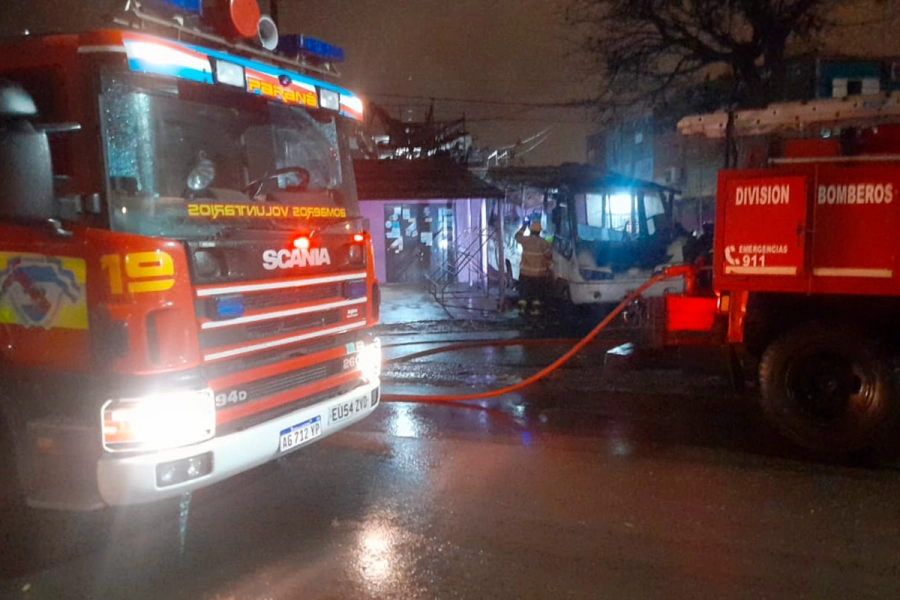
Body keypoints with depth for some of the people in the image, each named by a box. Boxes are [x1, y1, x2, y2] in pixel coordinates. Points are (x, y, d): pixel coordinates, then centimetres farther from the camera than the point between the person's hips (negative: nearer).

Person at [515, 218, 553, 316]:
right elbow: (549, 255, -17)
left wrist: (524, 225, 25)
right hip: (539, 272, -1)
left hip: (525, 272, 1)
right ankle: (536, 308, 9)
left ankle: (522, 307, 8)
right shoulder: (544, 243, -13)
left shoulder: (525, 240, -6)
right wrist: (549, 264, 2)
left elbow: (517, 236, 15)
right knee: (537, 291, 11)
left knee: (524, 290, 12)